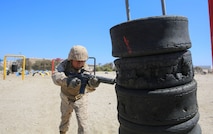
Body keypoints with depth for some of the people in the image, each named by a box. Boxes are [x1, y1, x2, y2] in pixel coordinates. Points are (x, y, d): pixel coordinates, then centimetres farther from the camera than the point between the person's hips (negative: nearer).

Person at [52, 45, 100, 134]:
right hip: (66, 98, 2)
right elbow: (56, 76, -41)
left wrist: (91, 85, -60)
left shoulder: (85, 68, -23)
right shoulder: (65, 64, -22)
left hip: (80, 99, -2)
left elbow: (88, 87, -35)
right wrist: (68, 81, -60)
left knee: (82, 123, -8)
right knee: (65, 118, 23)